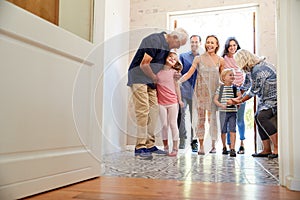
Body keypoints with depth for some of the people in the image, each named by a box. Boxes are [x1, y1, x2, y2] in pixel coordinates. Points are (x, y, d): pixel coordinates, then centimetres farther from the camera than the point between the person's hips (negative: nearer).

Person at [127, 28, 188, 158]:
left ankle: (150, 145, 11)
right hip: (139, 78, -9)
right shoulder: (155, 40, -17)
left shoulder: (166, 44, 12)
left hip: (150, 81, 9)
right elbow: (144, 65, -22)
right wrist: (155, 78, -7)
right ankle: (140, 147, -10)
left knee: (154, 110, 4)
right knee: (143, 111, -14)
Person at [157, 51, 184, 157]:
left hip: (173, 102, -1)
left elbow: (177, 86, 6)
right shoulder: (158, 70, 3)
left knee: (173, 124, 3)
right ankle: (165, 148, 18)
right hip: (161, 102, 1)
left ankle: (175, 148, 11)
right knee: (164, 125, 7)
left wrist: (179, 100, 6)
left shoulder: (174, 72, 1)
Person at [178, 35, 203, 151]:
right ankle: (182, 140, -3)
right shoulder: (183, 56, 12)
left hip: (196, 92, 1)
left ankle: (194, 141, 14)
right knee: (181, 115, -10)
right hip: (183, 91, -1)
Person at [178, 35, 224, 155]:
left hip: (214, 92, 0)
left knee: (212, 118, -2)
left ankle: (213, 145, 11)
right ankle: (201, 146, 8)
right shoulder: (199, 59, 2)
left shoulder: (220, 60, 5)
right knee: (200, 118, 1)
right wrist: (178, 81, -17)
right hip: (201, 92, 0)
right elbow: (189, 73, -5)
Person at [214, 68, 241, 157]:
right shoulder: (220, 88, 3)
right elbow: (215, 99, 1)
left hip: (233, 112, 0)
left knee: (232, 130, -6)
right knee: (223, 131, 8)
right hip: (223, 112, 0)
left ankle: (232, 149, -6)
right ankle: (224, 147, 26)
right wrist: (221, 105, -15)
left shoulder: (235, 88, 6)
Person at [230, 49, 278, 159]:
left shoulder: (258, 70, -21)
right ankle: (266, 150, 11)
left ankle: (277, 147, -21)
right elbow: (252, 89, 18)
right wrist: (239, 98, 17)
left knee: (262, 117, -26)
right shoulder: (256, 67, 12)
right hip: (267, 99, 11)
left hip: (274, 98, -11)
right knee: (258, 117, 8)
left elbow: (254, 91, -14)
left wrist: (240, 101, 0)